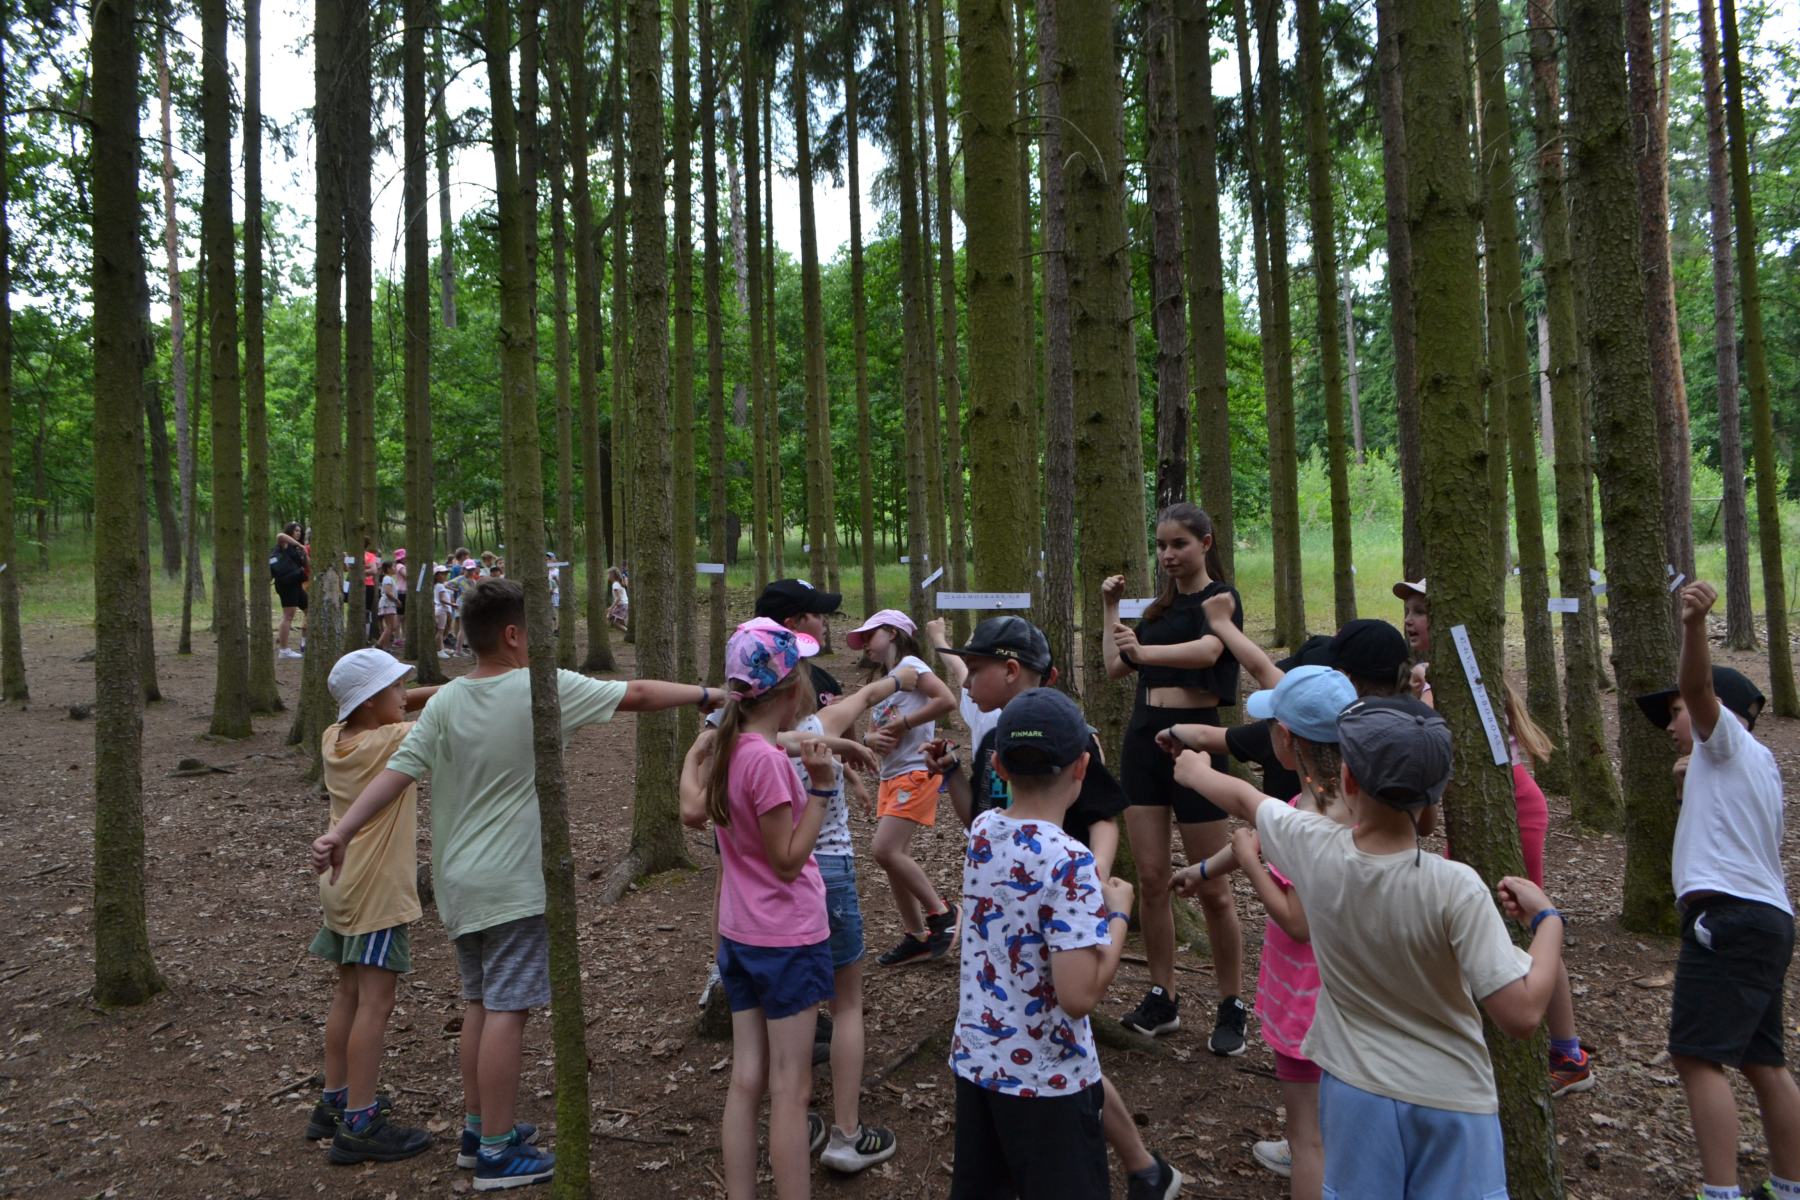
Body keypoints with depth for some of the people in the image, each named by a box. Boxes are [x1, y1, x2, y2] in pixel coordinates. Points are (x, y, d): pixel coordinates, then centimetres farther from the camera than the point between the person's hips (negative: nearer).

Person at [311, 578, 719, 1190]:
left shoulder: (446, 701, 1)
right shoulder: (543, 689, -14)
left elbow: (397, 771, -6)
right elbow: (638, 694, -8)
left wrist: (341, 831, -4)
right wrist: (707, 694, 2)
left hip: (458, 881, 7)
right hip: (512, 885, -7)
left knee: (479, 1003, 18)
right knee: (506, 1011, 0)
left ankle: (478, 1128, 30)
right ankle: (497, 1153, 9)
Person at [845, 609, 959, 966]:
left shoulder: (909, 664, -6)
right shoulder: (881, 680, 20)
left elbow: (947, 700, -21)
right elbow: (871, 731, 16)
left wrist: (904, 724, -16)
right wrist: (871, 738, -8)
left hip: (915, 773, -9)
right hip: (890, 776, 9)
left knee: (885, 850, -17)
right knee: (896, 857, 6)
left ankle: (940, 912, -1)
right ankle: (916, 935, 15)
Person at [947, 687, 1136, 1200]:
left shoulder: (981, 831, -4)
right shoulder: (1069, 862, -25)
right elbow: (1079, 996, -27)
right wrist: (1118, 913, -14)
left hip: (974, 1058, 7)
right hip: (1048, 1081, -6)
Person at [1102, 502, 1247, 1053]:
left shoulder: (1220, 598, -7)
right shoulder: (1160, 607, 14)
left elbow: (1208, 650, -29)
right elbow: (1115, 667, 16)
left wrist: (1144, 651, -45)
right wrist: (1111, 608, 14)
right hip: (1144, 737, 6)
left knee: (1212, 888, 2)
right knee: (1151, 877, 6)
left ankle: (1231, 1008, 16)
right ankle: (1162, 998, 18)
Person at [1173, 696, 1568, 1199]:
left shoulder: (1314, 848, -15)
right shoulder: (1454, 888, -25)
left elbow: (1243, 798, 5)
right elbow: (1521, 1015, -21)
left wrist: (1197, 771, 26)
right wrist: (1546, 918, -7)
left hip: (1356, 1093, 2)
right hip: (1449, 1102, -2)